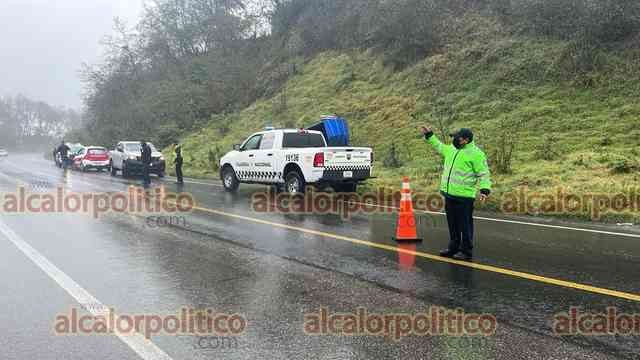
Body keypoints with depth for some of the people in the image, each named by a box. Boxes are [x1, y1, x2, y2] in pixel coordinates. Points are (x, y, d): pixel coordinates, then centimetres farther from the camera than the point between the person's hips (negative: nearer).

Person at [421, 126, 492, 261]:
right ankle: (453, 248, 28)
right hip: (449, 194, 8)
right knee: (452, 224, 16)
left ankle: (467, 252, 8)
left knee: (465, 225, -1)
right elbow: (439, 146, 33)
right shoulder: (451, 149, 14)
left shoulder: (476, 154, -10)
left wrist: (484, 190, -21)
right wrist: (429, 135, 34)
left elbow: (484, 174, -11)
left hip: (464, 196, -8)